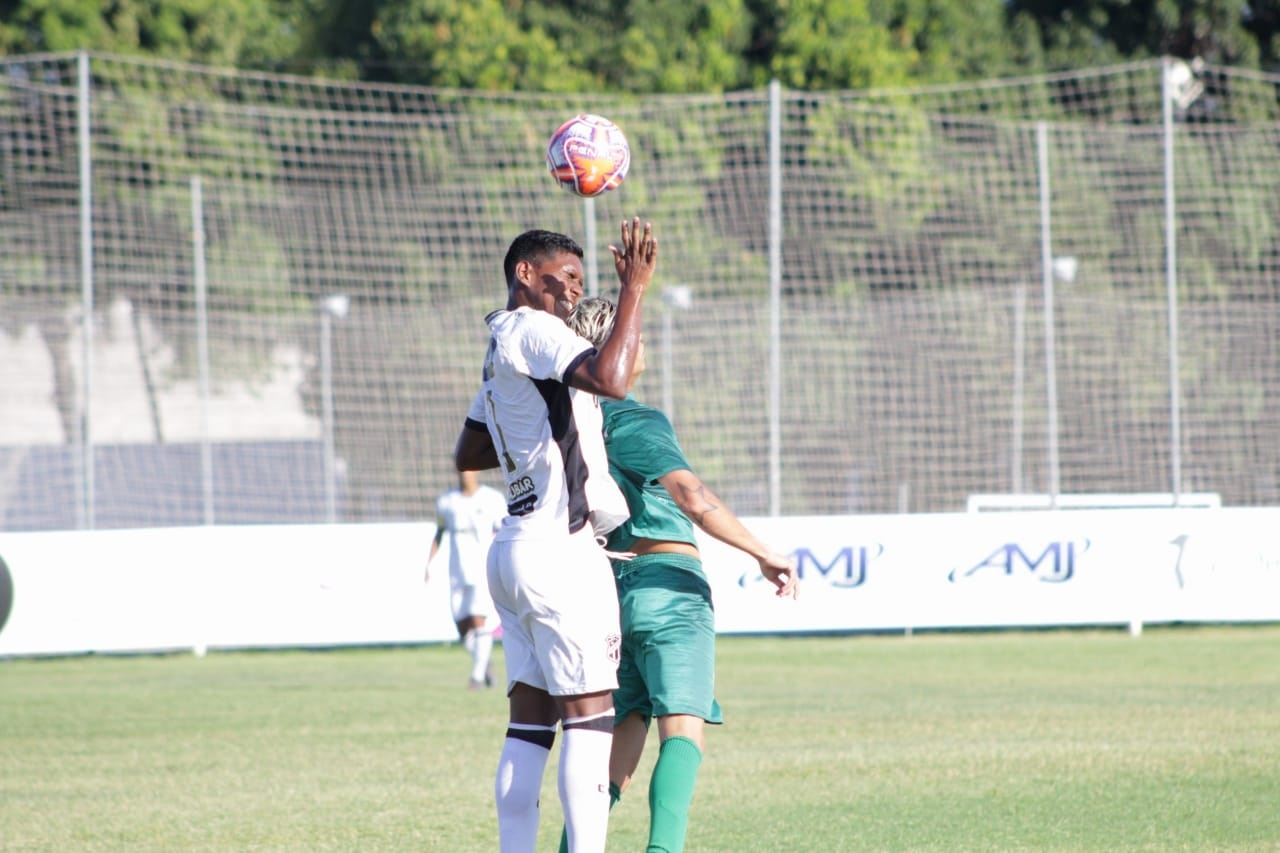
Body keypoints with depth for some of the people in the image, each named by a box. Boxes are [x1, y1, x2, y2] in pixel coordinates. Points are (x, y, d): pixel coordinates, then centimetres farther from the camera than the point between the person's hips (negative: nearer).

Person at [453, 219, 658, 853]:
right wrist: (633, 291, -20)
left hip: (516, 549, 10)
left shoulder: (500, 351, 21)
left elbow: (468, 455, 30)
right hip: (559, 549, -10)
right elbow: (609, 378, -26)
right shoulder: (530, 331, -8)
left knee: (529, 723, 8)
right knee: (589, 716, -10)